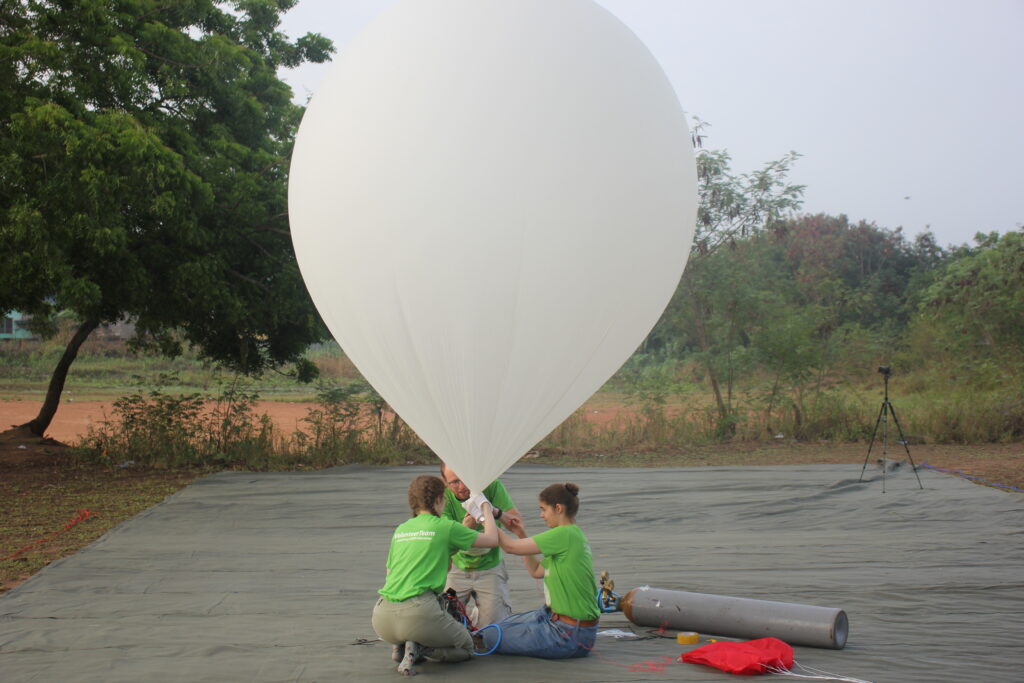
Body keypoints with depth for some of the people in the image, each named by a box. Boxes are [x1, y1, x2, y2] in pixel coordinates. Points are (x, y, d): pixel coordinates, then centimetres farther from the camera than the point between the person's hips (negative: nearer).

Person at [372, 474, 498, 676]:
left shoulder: (400, 530, 17)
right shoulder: (446, 527, 2)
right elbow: (492, 539, 11)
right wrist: (486, 508, 28)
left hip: (382, 621, 6)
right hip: (419, 615, -6)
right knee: (466, 646, 18)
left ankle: (401, 647, 5)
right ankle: (419, 649, -8)